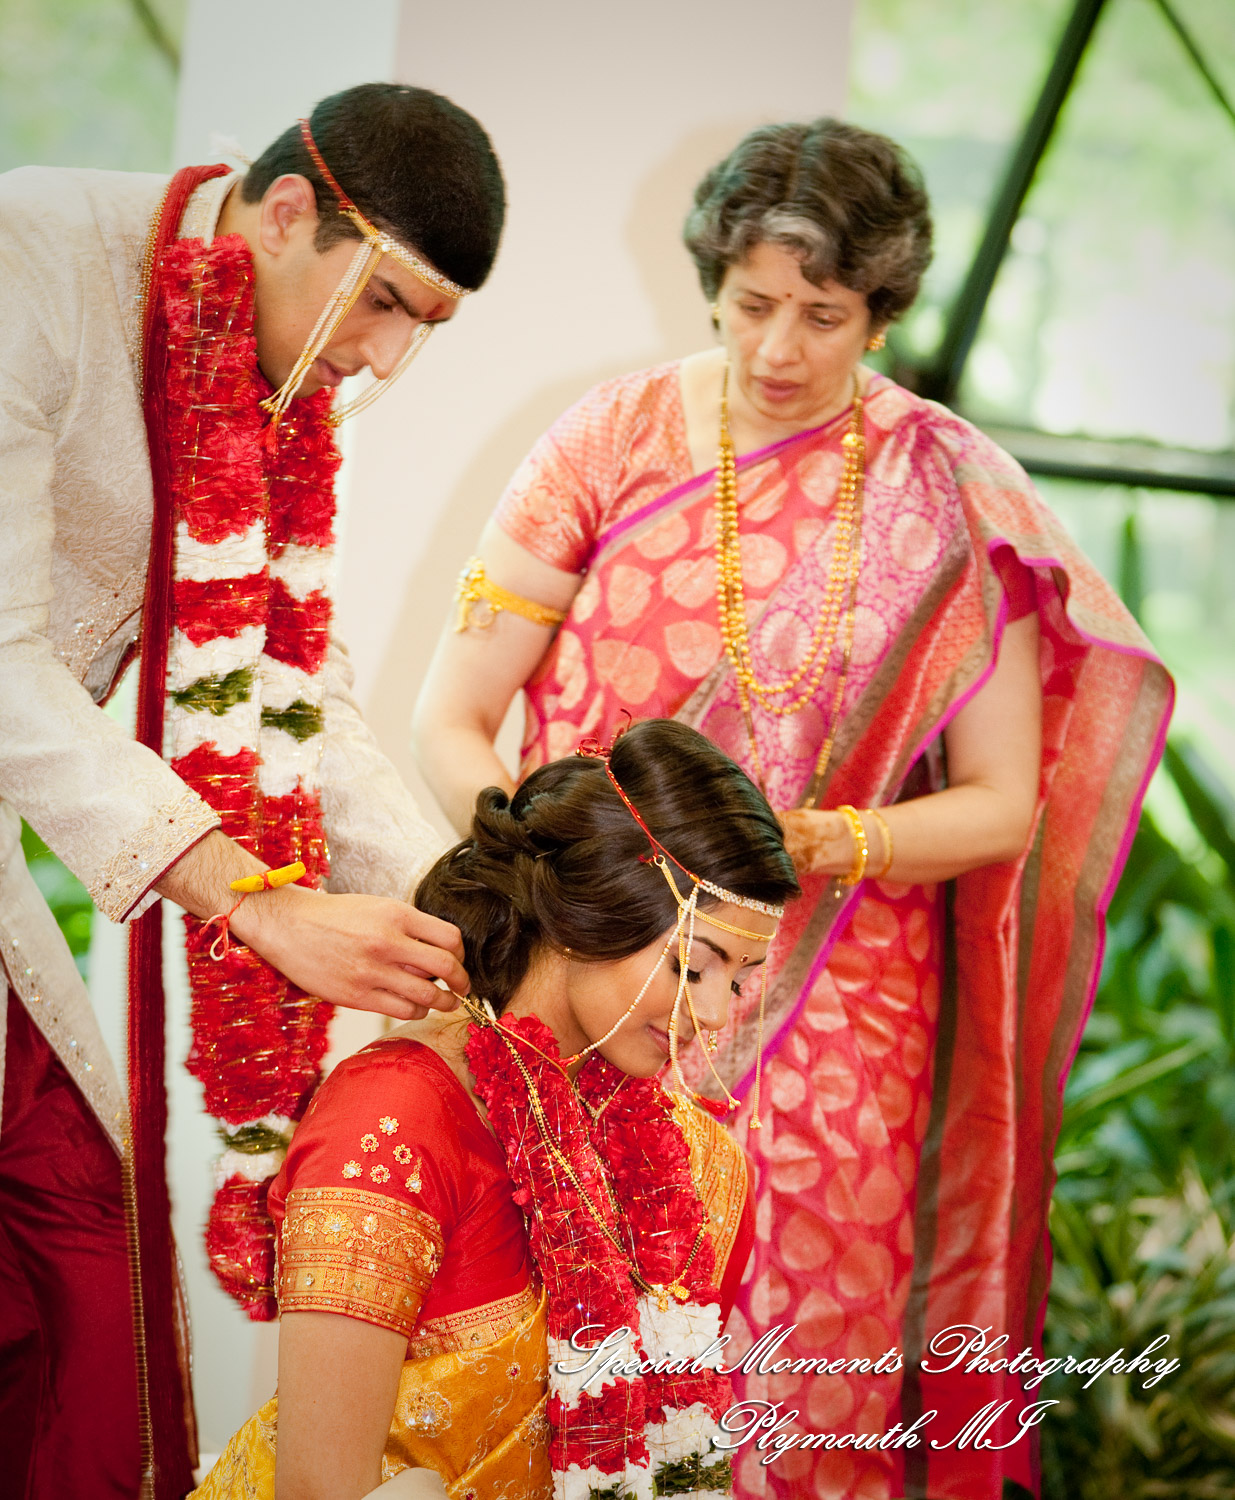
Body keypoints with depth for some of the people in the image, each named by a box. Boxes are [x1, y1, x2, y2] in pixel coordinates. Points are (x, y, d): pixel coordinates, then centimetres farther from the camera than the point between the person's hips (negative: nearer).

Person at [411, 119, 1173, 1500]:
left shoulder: (944, 498, -1)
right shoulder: (613, 441, -1)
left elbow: (1004, 807, 0)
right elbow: (446, 724, -2)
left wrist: (826, 842, -17)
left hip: (832, 1011, 0)